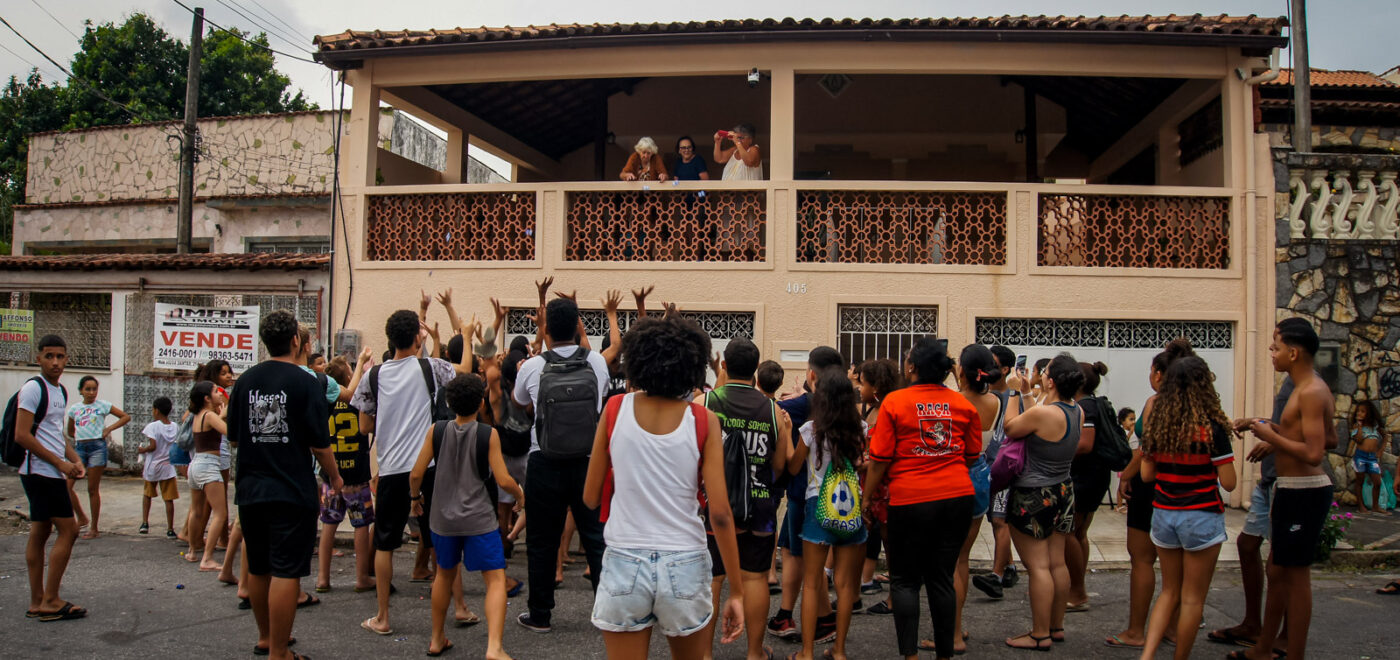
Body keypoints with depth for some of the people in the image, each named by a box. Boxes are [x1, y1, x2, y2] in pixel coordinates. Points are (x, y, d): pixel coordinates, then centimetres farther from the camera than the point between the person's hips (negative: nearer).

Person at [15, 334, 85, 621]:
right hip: (41, 472, -9)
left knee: (40, 533, 11)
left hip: (50, 472, 9)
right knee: (69, 530, -9)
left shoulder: (61, 391, 15)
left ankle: (37, 602, 16)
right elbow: (22, 436, -18)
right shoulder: (33, 388, -12)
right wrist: (60, 463, -16)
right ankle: (50, 601, -3)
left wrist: (74, 459, 8)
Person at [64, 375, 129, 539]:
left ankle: (94, 528, 7)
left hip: (97, 447, -4)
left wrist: (109, 428, -4)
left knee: (93, 489, 0)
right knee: (66, 485, -8)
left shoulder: (103, 405, 3)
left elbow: (126, 417, 5)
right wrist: (80, 436, 8)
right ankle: (81, 518, 11)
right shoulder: (74, 408, 12)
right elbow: (70, 431, 25)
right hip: (79, 448, 4)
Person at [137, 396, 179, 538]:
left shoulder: (153, 426, -10)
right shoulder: (174, 427, 4)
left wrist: (142, 450, 0)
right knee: (169, 499, 1)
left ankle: (145, 523, 17)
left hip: (153, 467, -2)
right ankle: (170, 529, 1)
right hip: (168, 467, 2)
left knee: (147, 494, 20)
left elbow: (153, 446, -17)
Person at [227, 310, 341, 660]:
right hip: (292, 492, -6)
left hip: (250, 490, 6)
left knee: (258, 569, 18)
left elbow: (233, 437, 10)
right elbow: (319, 444, -13)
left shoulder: (245, 381, 3)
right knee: (286, 573, -1)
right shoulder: (305, 383, -12)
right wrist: (335, 476, 4)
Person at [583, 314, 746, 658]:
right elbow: (720, 513, -8)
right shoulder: (704, 420, -5)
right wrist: (735, 591, -2)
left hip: (625, 564, 0)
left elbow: (591, 498, 2)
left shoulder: (615, 408, -3)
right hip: (685, 566, 0)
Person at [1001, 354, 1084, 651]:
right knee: (1057, 563, 14)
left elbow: (1009, 429, -9)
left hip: (1033, 498, -8)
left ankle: (1040, 634, 4)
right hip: (1063, 492, 8)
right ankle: (1056, 626, 24)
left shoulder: (1041, 413, -24)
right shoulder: (1077, 412, 0)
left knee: (1038, 566, -2)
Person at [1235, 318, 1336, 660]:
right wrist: (1276, 429, 12)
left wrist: (1271, 436, -15)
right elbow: (1331, 439, 19)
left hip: (1304, 491, -11)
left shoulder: (1311, 392, -19)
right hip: (1291, 490, 11)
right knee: (1277, 571, 18)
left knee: (1296, 574, -1)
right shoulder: (1310, 389, 12)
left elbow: (1313, 453, -26)